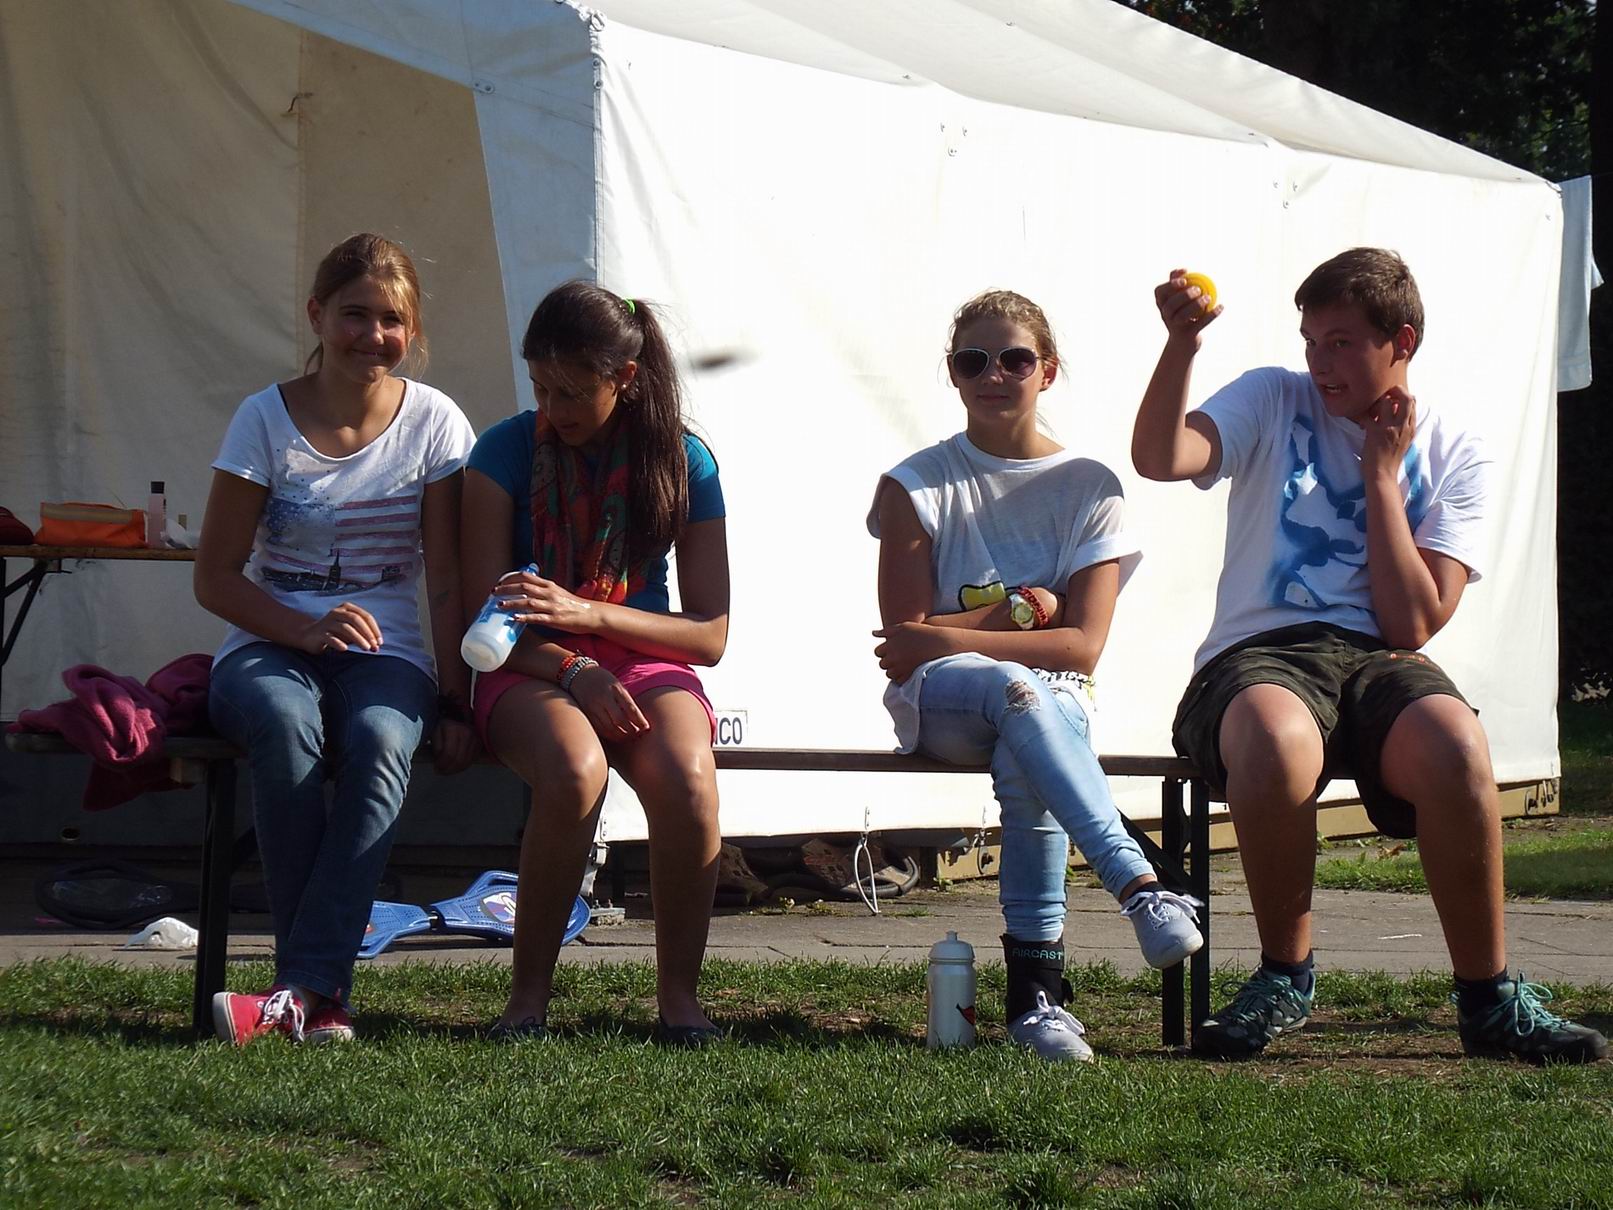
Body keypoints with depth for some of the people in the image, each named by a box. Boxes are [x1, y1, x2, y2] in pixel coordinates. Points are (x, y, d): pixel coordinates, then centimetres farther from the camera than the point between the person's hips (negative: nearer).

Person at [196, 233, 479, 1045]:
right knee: (284, 726, -37)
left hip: (384, 650, 1)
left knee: (381, 741, -36)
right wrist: (306, 630, -19)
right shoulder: (266, 420, -1)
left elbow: (447, 580, 2)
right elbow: (216, 577, -1)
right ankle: (324, 997, -33)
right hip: (268, 645, 0)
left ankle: (303, 990, -40)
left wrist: (454, 704, -9)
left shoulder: (434, 423, 2)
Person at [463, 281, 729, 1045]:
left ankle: (678, 993, -16)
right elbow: (486, 611, -3)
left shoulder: (682, 461, 2)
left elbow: (710, 634, -2)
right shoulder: (507, 450, 0)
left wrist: (589, 615, -16)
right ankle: (529, 994, -21)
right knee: (573, 771, -37)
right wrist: (573, 671, -20)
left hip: (644, 660, 1)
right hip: (532, 669, -1)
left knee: (686, 779, -34)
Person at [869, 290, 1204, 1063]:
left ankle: (1036, 989, -35)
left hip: (1054, 695, 1)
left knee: (1022, 765, -37)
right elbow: (904, 634, -3)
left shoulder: (1089, 488, 5)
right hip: (936, 707, -1)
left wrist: (950, 638, -13)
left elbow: (1082, 646, -6)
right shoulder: (916, 486, 5)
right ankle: (1138, 884, -49)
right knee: (1017, 691, -37)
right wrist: (1016, 616, -7)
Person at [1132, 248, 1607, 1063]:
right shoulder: (1273, 401, 9)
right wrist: (1181, 345, -23)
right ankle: (1285, 977, -15)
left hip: (1377, 661, 1)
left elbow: (1413, 623, -3)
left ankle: (1490, 999, -15)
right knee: (1278, 740, -40)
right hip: (1258, 657, -1)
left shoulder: (1452, 455, 9)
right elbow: (1159, 459, -11)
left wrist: (1382, 474, -1)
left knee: (1455, 748, -35)